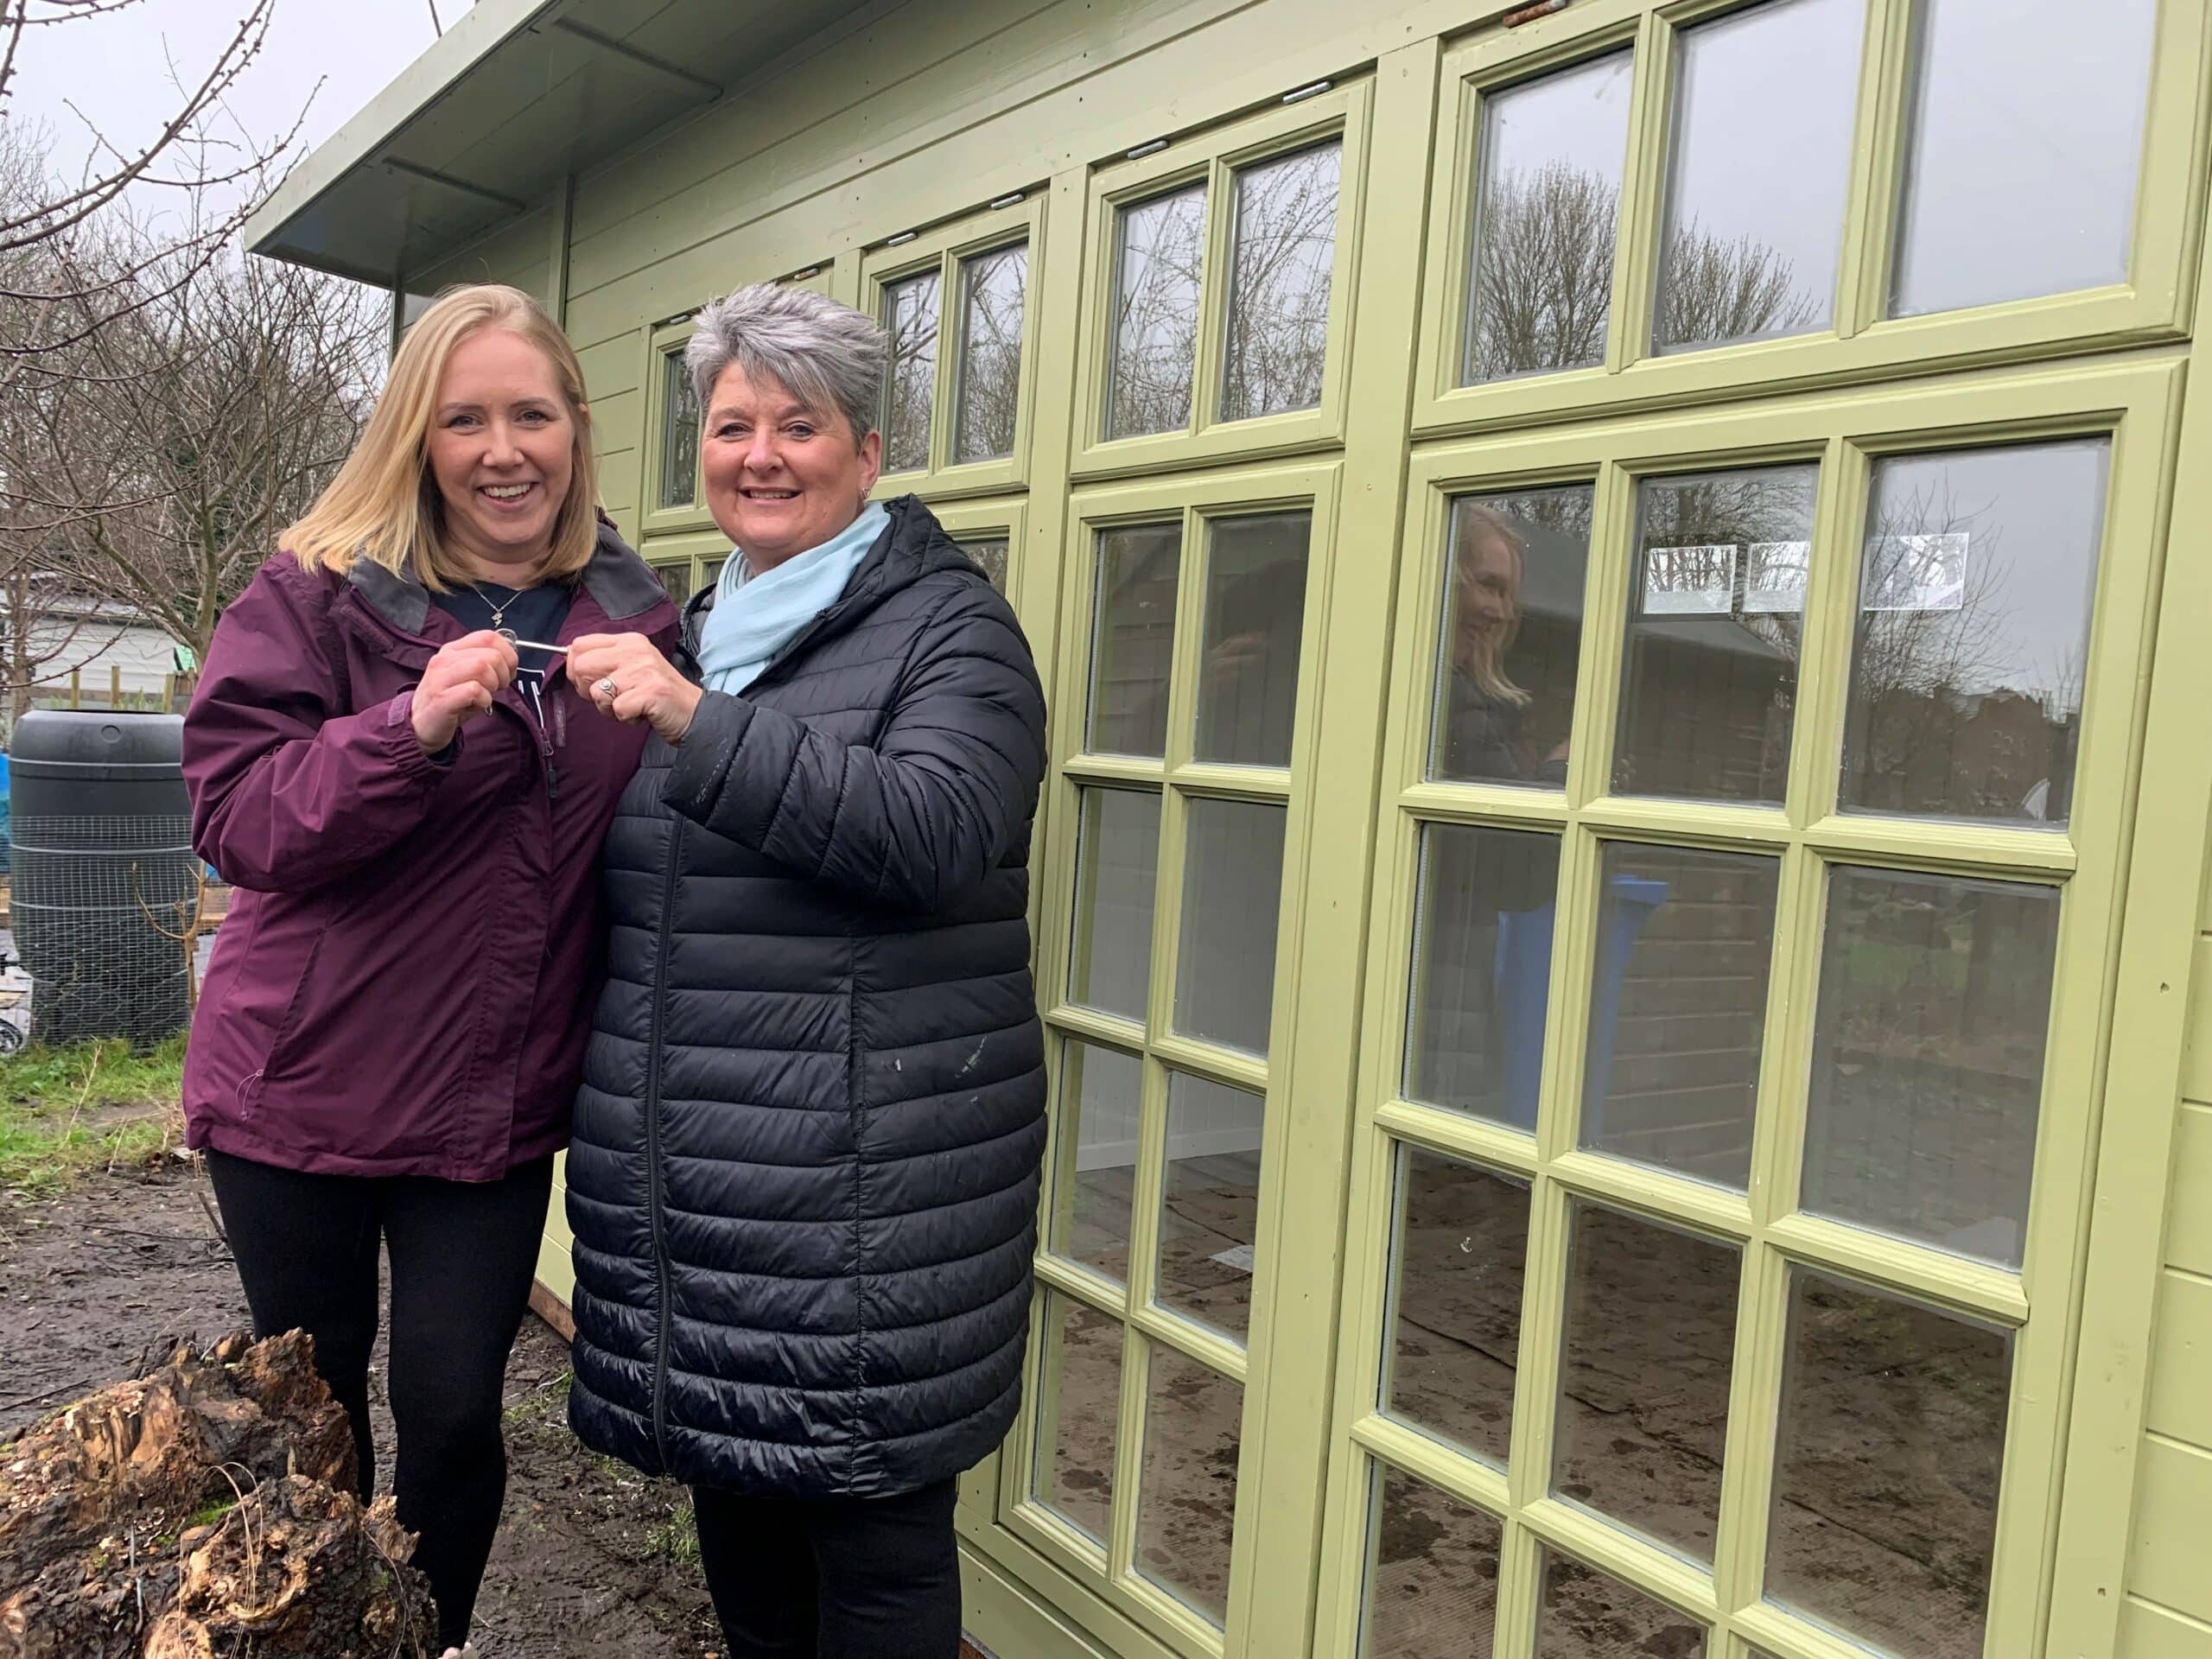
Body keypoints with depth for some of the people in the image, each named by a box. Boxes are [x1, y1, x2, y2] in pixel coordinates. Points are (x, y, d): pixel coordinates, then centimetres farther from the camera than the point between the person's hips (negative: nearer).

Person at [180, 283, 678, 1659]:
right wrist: (412, 727, -28)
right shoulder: (319, 597, -7)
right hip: (304, 1082, -1)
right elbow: (234, 813, -15)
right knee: (314, 1401, 16)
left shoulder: (634, 618, 2)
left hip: (497, 1104, 1)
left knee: (454, 1410, 6)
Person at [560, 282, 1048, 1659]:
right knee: (733, 1494, 18)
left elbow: (924, 831, -23)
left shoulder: (950, 626, -4)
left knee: (871, 1537, 3)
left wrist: (695, 726, -27)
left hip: (866, 1181, -6)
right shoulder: (695, 636, 17)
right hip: (692, 1169, 7)